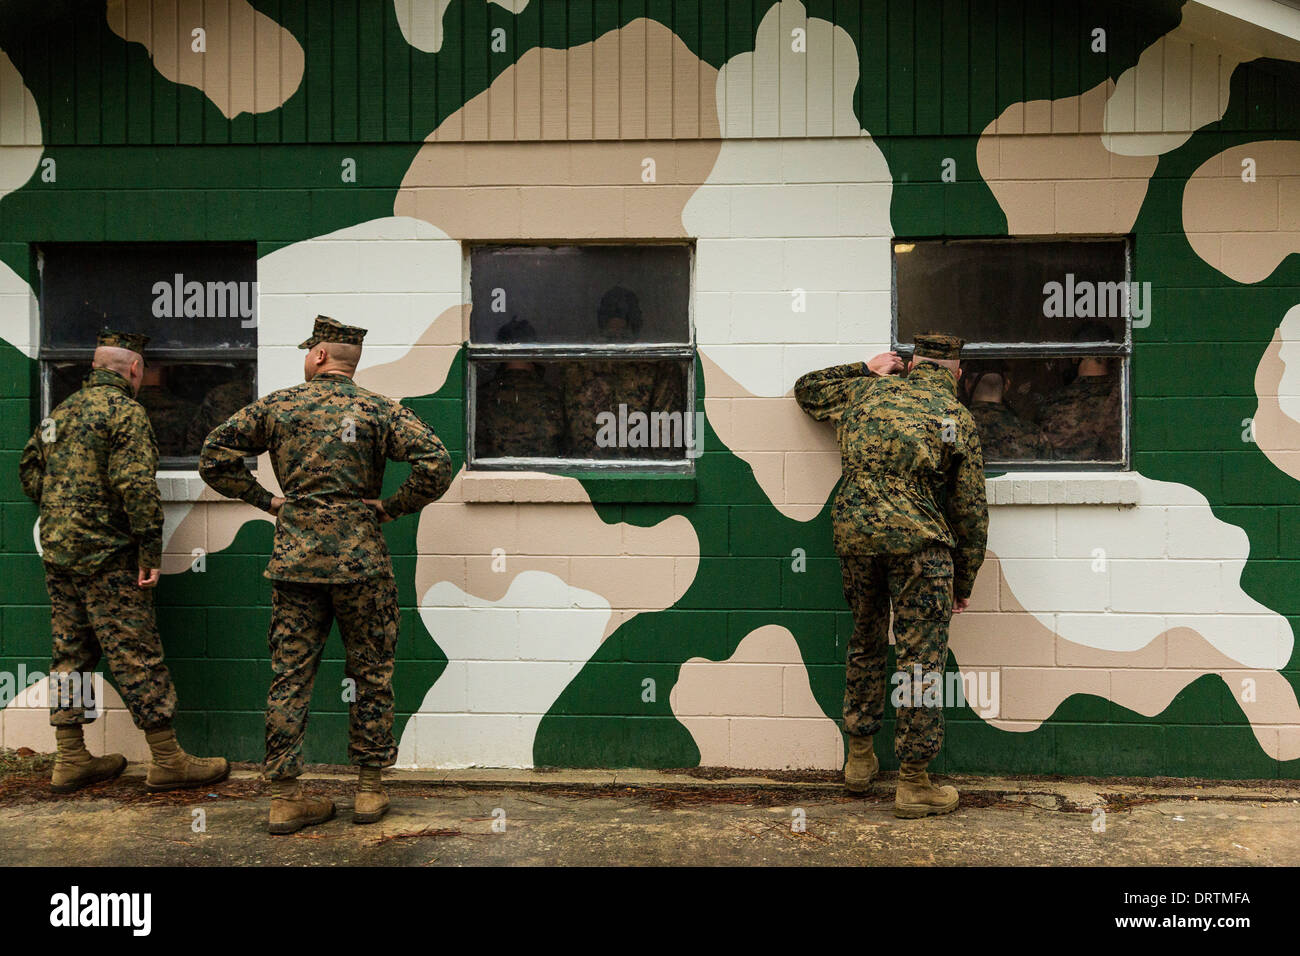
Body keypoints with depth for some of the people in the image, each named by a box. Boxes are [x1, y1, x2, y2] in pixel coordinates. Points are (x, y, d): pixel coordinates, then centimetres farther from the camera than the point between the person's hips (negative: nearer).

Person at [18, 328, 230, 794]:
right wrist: (150, 550, -17)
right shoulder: (125, 411, -12)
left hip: (57, 550, 9)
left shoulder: (61, 410, 15)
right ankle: (168, 761, 1)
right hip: (105, 554, -8)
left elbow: (29, 467, 23)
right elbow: (136, 485, -20)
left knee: (70, 654, 13)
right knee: (137, 656, -4)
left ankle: (70, 759, 20)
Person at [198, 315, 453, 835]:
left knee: (289, 676, 8)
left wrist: (266, 500, 11)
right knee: (371, 674, 9)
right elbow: (436, 464, -14)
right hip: (360, 558, -2)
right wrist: (390, 508, -3)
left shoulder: (276, 405, 5)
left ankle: (284, 796, 12)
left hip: (294, 557, 2)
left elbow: (214, 456, 7)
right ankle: (370, 790, 15)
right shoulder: (378, 409, -2)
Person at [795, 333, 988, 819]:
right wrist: (964, 583, 13)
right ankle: (913, 784, 7)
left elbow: (807, 389, 33)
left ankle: (859, 757, 30)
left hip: (853, 533, 4)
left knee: (865, 643, 20)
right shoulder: (957, 419, 6)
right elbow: (970, 510, 6)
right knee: (921, 660, 3)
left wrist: (867, 371, 35)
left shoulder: (867, 392, 14)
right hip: (917, 541, -4)